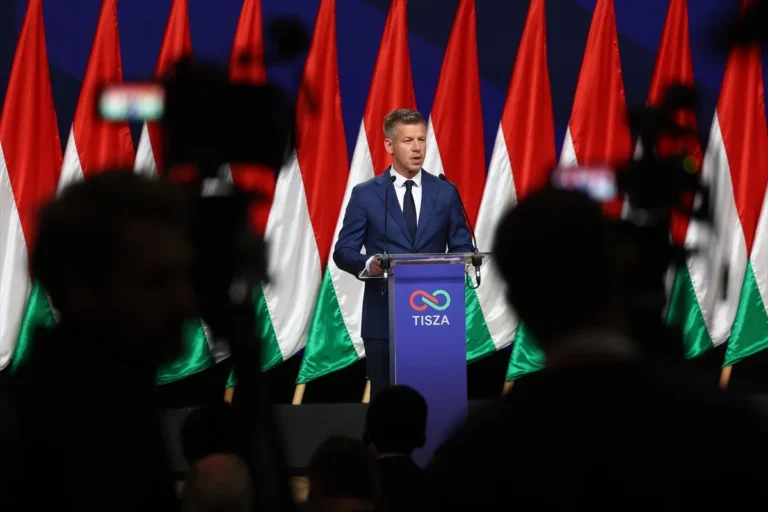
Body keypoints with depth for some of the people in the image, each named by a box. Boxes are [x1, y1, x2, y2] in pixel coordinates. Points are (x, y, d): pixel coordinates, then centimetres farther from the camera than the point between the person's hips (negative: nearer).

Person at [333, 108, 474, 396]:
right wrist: (368, 263, -21)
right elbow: (343, 251, 1)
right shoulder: (365, 195, 2)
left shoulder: (446, 193, 8)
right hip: (383, 316, -1)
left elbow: (462, 247, 9)